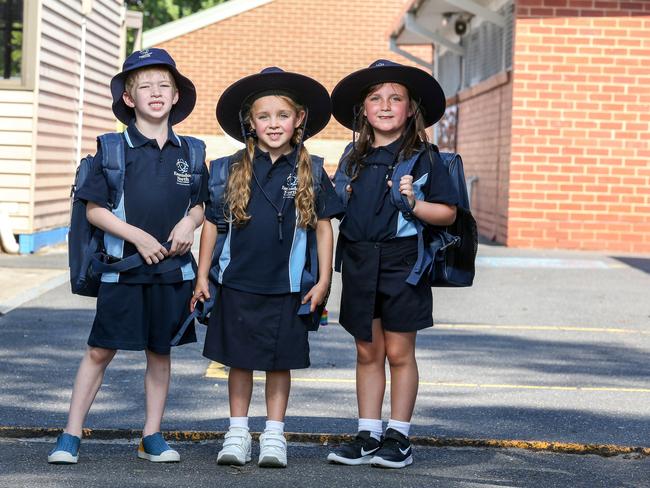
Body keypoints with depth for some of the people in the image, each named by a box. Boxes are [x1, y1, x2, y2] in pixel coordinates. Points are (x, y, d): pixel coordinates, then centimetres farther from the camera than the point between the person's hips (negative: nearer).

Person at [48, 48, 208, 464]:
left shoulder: (189, 152, 7)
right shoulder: (113, 149, -3)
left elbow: (201, 205, 16)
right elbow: (94, 209, -4)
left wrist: (190, 222, -7)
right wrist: (138, 236, -14)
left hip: (173, 269, 3)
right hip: (122, 269, -3)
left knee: (160, 352, 9)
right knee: (100, 350, 0)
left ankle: (153, 436, 20)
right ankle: (71, 435, 8)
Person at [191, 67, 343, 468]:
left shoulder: (311, 172, 1)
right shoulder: (233, 170, 1)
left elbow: (323, 226, 4)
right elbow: (212, 222, 6)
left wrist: (323, 280, 1)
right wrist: (202, 275, 5)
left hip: (288, 286, 0)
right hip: (238, 283, 1)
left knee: (280, 362, 7)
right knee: (240, 360, 8)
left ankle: (274, 436, 17)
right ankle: (238, 434, 18)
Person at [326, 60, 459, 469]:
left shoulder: (424, 157, -3)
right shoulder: (354, 158, 10)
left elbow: (448, 213, -6)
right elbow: (339, 207, 21)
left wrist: (413, 203, -20)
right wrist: (342, 199, 0)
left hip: (402, 260, -4)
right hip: (359, 261, 4)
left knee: (399, 352, 1)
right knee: (368, 352, 9)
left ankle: (399, 436, 11)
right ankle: (368, 435, 15)